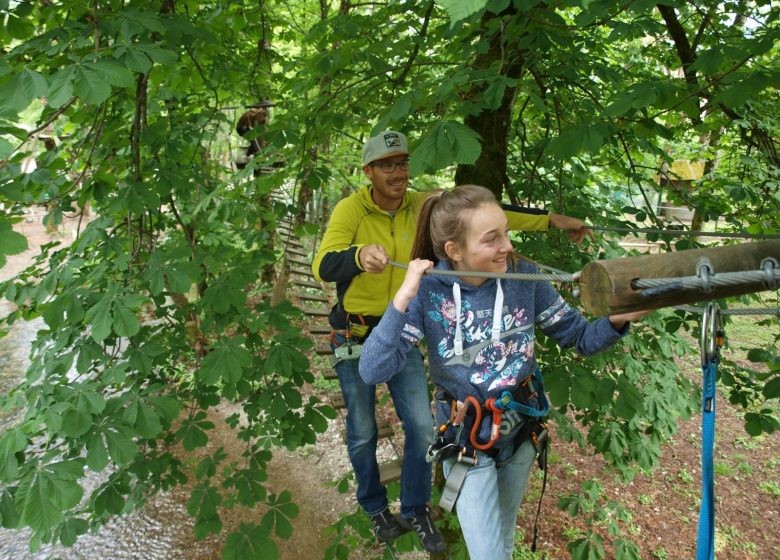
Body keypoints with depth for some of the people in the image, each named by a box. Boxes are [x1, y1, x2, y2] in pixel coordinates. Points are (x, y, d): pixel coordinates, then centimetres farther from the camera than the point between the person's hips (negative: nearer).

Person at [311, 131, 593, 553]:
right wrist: (360, 255, -54)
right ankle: (375, 509, 36)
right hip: (355, 336, -3)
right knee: (362, 432, 10)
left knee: (421, 426, 4)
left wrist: (551, 219, -12)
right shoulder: (351, 209, -18)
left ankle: (415, 511, 29)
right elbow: (323, 266, -32)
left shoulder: (422, 207, -6)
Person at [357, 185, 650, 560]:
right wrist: (402, 300, -36)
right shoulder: (430, 291, -21)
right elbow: (373, 372, -27)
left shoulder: (524, 276, -15)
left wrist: (618, 320, -27)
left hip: (520, 431, 3)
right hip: (466, 441, -3)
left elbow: (579, 338, -6)